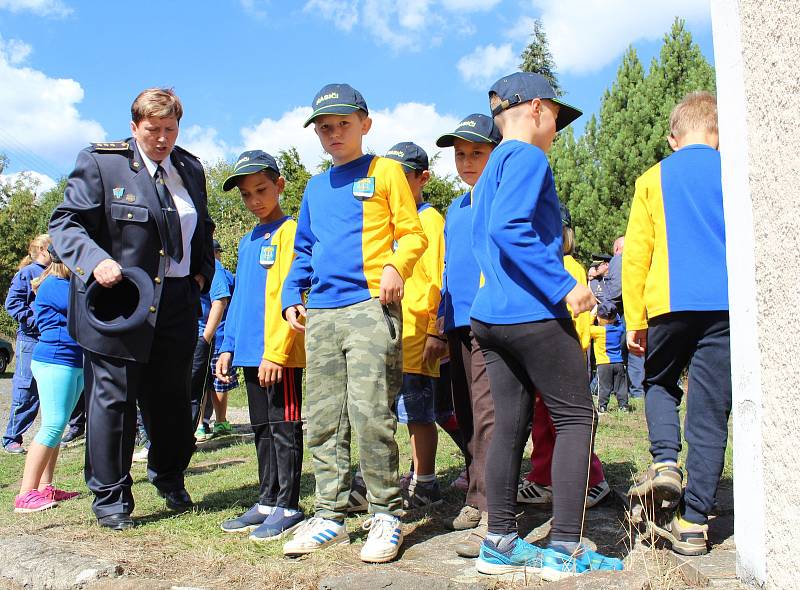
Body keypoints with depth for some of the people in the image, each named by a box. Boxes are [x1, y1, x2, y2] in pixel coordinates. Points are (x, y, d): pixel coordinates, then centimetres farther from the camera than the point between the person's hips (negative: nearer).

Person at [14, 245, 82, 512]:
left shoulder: (67, 285, 20)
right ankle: (25, 494, -14)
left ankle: (45, 488, 16)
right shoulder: (54, 285, -10)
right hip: (55, 360, -10)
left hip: (74, 363, 10)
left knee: (56, 425, 11)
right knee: (53, 425, -15)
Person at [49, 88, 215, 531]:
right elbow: (64, 223, -9)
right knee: (113, 399, 2)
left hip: (177, 305, 5)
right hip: (117, 305, -4)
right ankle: (110, 497, 18)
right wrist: (96, 261, -26)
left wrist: (202, 272, 11)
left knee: (173, 398, 14)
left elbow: (203, 230, 26)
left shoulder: (191, 169, 13)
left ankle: (169, 477, 36)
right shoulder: (99, 162, -4)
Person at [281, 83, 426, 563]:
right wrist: (292, 295, 13)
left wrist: (397, 265, -19)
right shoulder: (315, 187, 21)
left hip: (370, 305, -6)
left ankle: (387, 514, 2)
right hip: (320, 313, 6)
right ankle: (331, 515, 17)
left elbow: (413, 233, 0)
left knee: (370, 413, -12)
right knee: (324, 421, 7)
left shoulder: (384, 171, 6)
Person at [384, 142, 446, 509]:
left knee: (418, 414, -1)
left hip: (416, 337, -7)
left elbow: (439, 280, -11)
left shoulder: (430, 220, -4)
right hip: (387, 336, 7)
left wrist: (436, 332, -17)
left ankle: (424, 485, 10)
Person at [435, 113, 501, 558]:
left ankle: (492, 514, -7)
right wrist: (439, 325, 21)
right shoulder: (454, 210, 21)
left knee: (486, 415, -11)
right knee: (467, 417, 12)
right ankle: (477, 500, 23)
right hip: (459, 322, 8)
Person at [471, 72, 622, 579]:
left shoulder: (491, 169, 22)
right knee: (576, 416, -1)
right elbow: (509, 228, -22)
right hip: (531, 313, -9)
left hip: (490, 312, 9)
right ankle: (566, 548, -1)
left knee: (511, 424, 9)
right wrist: (564, 286, -22)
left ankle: (501, 543, 13)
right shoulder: (528, 157, -7)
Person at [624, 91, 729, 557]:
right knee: (710, 412, 4)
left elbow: (636, 255, 4)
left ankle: (666, 461, 1)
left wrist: (635, 320, 7)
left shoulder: (654, 179, 8)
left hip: (669, 305, 0)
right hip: (728, 306, 1)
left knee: (659, 382, 24)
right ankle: (694, 522, 6)